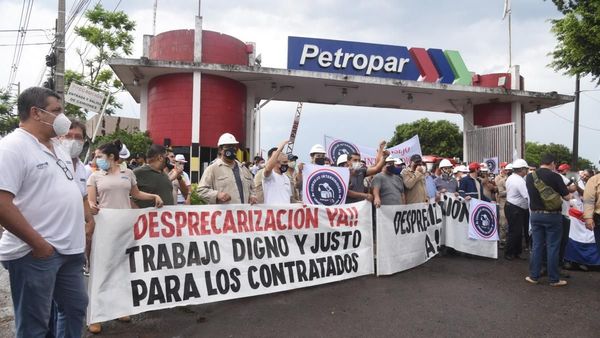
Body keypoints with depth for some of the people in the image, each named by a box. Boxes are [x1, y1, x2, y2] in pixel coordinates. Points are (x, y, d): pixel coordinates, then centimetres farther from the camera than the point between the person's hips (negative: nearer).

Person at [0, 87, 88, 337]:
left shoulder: (56, 145, 13)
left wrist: (82, 226, 15)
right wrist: (38, 244, -20)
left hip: (69, 248, 8)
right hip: (35, 253, -8)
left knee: (76, 307, 20)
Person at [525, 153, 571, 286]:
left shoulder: (530, 176, 1)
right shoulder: (555, 176, -12)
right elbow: (567, 197, -9)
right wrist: (568, 191, 13)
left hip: (535, 215, 4)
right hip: (552, 215, -4)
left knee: (536, 246, 10)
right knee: (552, 247, 4)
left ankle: (534, 276, 14)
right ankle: (554, 279, 12)